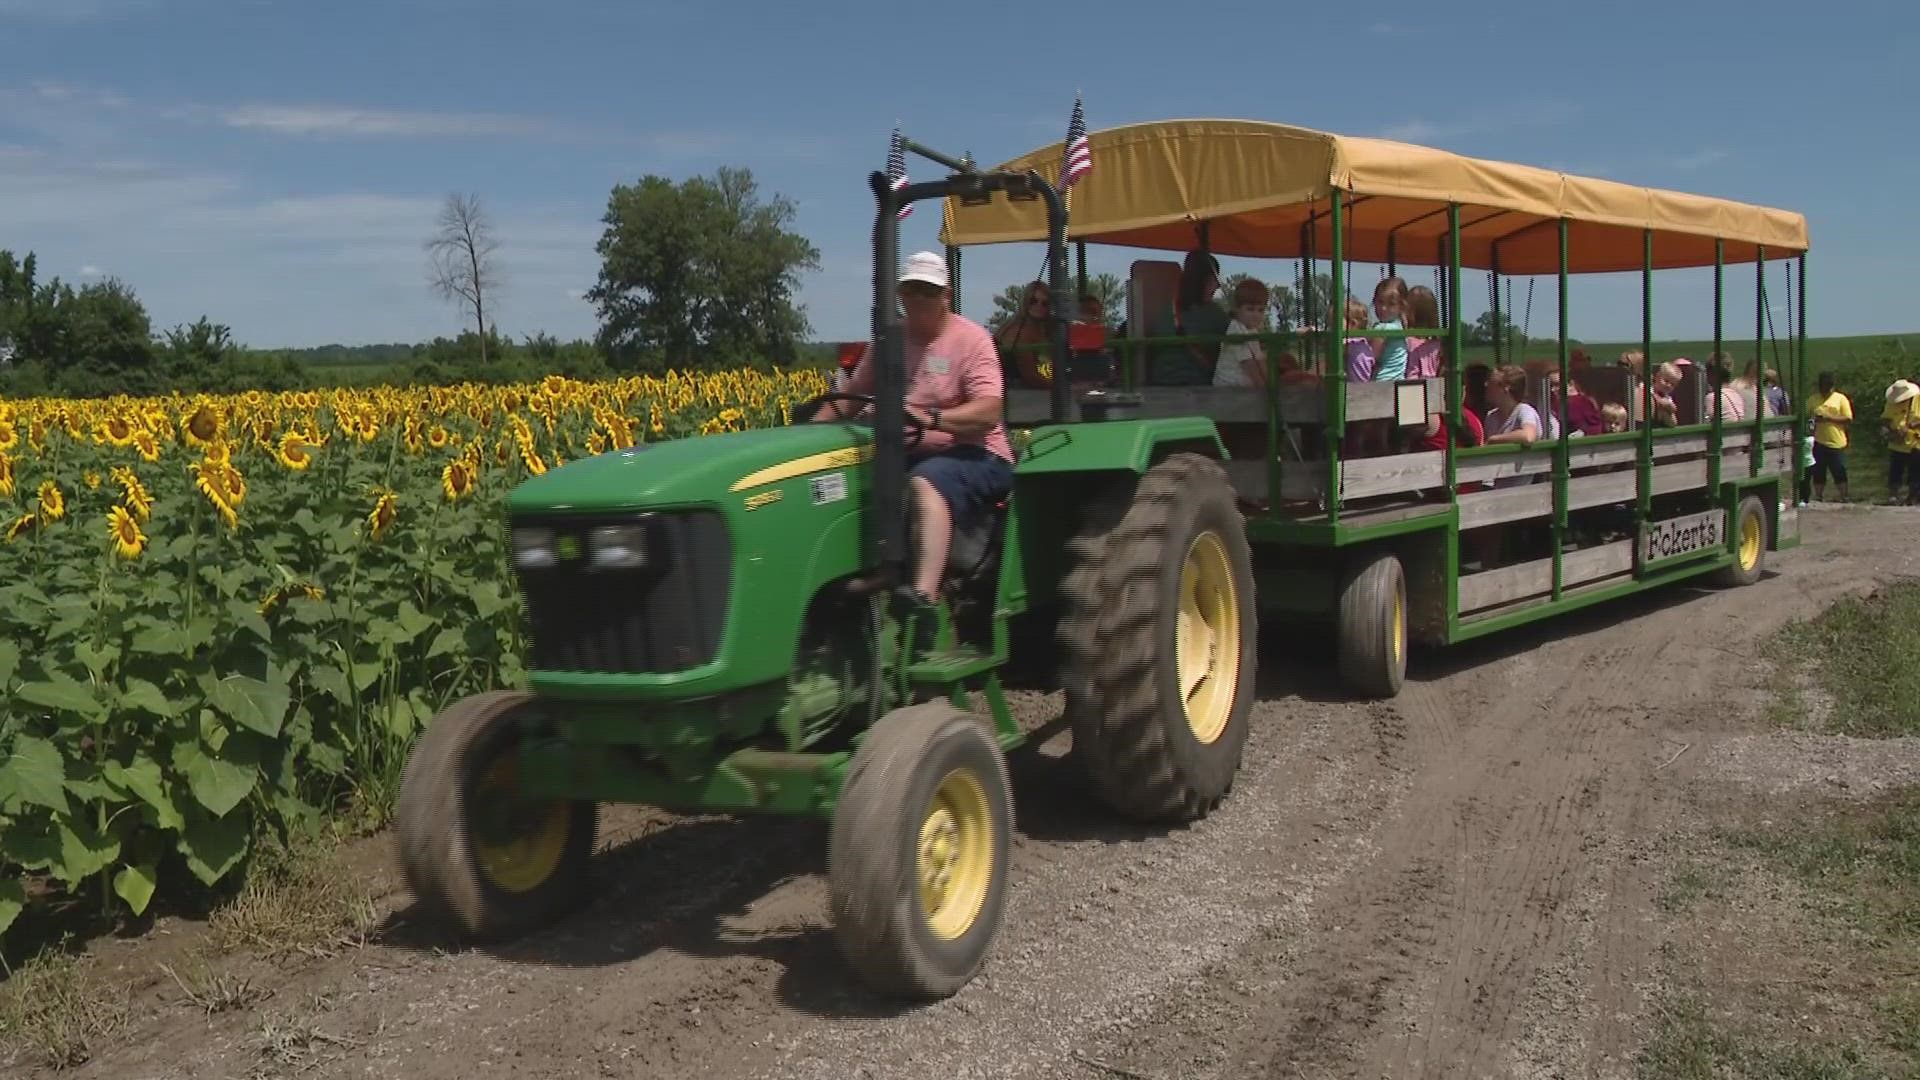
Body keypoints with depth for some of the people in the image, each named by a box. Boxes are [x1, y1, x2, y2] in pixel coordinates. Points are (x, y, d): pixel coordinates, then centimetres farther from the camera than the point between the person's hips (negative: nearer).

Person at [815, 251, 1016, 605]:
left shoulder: (971, 338, -6)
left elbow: (989, 411, -19)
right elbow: (852, 392, 15)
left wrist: (931, 418, -35)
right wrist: (813, 428, -4)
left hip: (973, 454, -7)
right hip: (910, 454, 7)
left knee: (925, 482, -38)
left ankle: (923, 598, -51)